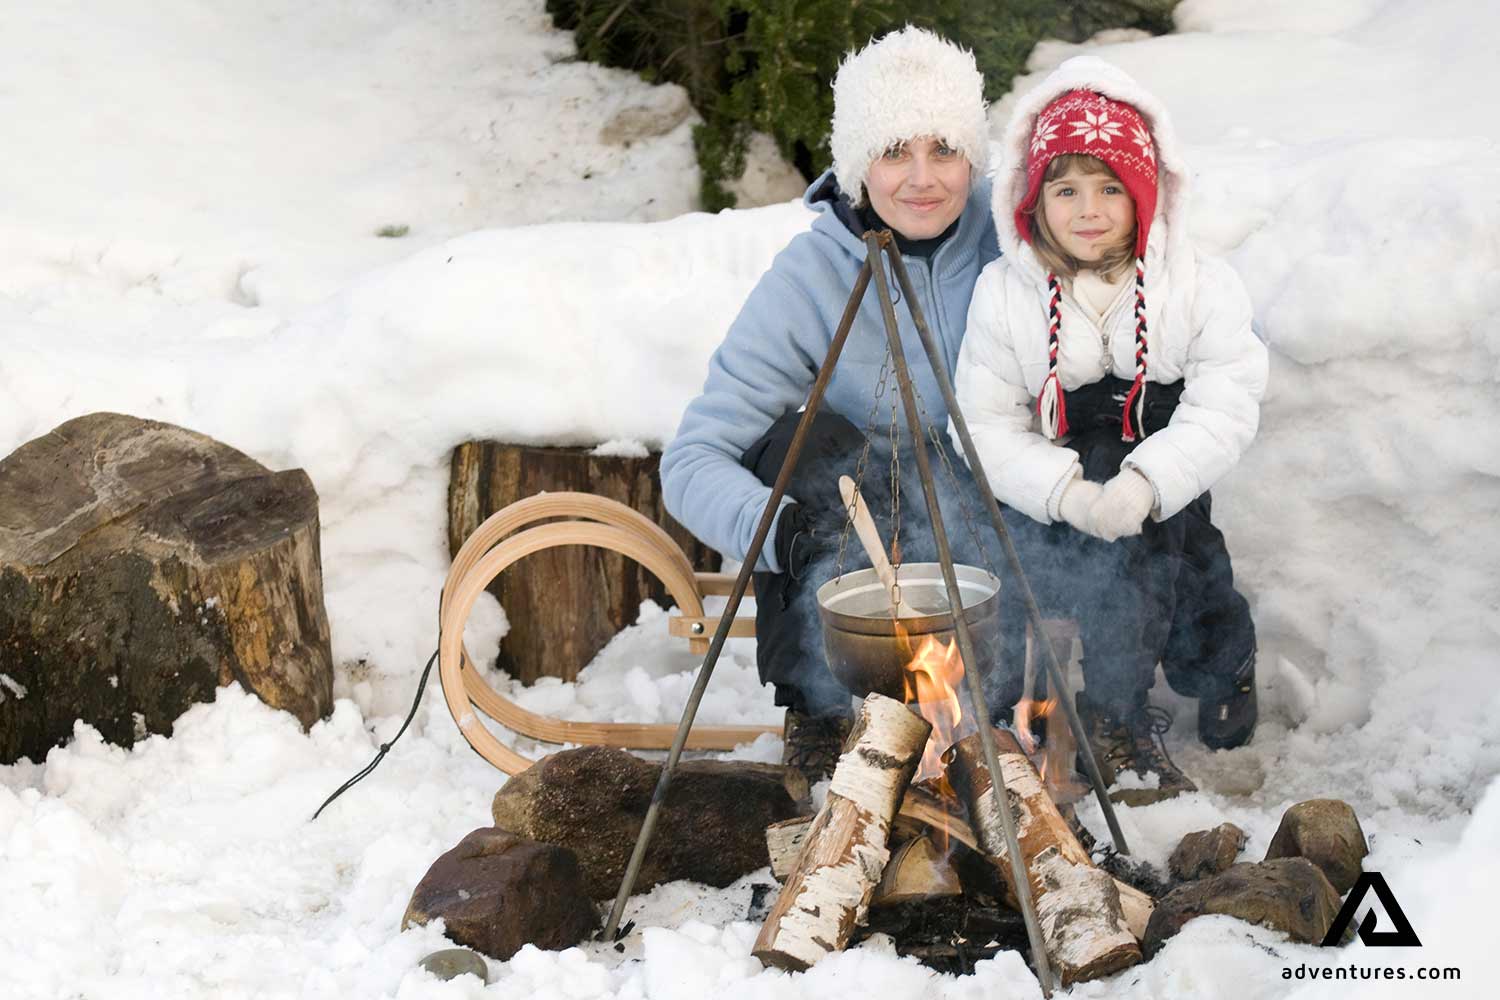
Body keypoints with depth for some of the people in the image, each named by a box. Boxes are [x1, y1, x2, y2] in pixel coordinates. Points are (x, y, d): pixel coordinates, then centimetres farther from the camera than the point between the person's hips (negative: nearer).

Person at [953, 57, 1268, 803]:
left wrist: (1144, 485, -26)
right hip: (1058, 515, -1)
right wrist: (1066, 492, -22)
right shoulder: (1003, 294, -3)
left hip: (1167, 504, 1)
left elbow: (1224, 412, -10)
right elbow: (988, 427, -5)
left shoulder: (1203, 288, -4)